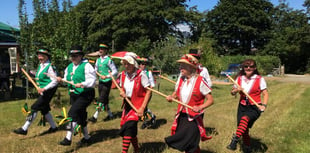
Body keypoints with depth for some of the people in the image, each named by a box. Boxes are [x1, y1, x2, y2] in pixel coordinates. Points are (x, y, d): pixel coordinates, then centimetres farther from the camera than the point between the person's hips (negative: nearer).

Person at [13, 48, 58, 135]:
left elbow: (55, 82, -20)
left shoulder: (50, 67, -15)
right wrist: (39, 88, 10)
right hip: (42, 91, 10)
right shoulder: (40, 66, 11)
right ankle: (53, 127, 29)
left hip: (48, 91, -9)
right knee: (44, 109, 15)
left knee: (34, 108, -10)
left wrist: (44, 89, -24)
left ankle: (24, 129, -3)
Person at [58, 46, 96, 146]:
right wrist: (61, 80, -3)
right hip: (74, 95, 8)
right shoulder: (69, 67, 14)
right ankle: (86, 137, 29)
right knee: (80, 116, 14)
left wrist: (82, 84, -30)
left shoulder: (86, 66, -10)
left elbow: (92, 80, -17)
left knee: (73, 113, -19)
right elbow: (67, 80, 18)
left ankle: (68, 138, -14)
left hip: (85, 95, -8)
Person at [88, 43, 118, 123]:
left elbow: (115, 71, -14)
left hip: (107, 82, -7)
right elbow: (95, 70, 19)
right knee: (104, 100, 12)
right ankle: (110, 115, 25)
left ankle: (95, 117, -7)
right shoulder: (98, 60, 10)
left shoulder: (109, 60, -11)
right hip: (100, 81, 7)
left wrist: (107, 76, -23)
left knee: (101, 99, -8)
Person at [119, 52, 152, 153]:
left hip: (137, 105, -6)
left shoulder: (141, 74, -15)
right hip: (127, 104, 6)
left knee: (128, 127, -18)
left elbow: (148, 91, -13)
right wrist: (122, 93, -9)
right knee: (131, 129, 14)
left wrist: (142, 108, -18)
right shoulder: (123, 75, 2)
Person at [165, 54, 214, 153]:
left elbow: (210, 100, -12)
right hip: (182, 116, 5)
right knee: (185, 145, 16)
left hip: (194, 118, -5)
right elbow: (176, 93, 16)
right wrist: (171, 97, -6)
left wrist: (200, 107, -29)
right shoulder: (181, 80, 0)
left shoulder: (200, 81, -15)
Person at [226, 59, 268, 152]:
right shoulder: (239, 78, 5)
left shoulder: (260, 79, -4)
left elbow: (265, 93, -4)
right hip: (242, 106, 4)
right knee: (244, 129, 10)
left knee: (245, 118, -35)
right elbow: (232, 92, 11)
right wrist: (236, 90, -12)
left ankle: (234, 140, -38)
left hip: (254, 107, -4)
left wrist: (264, 105, -21)